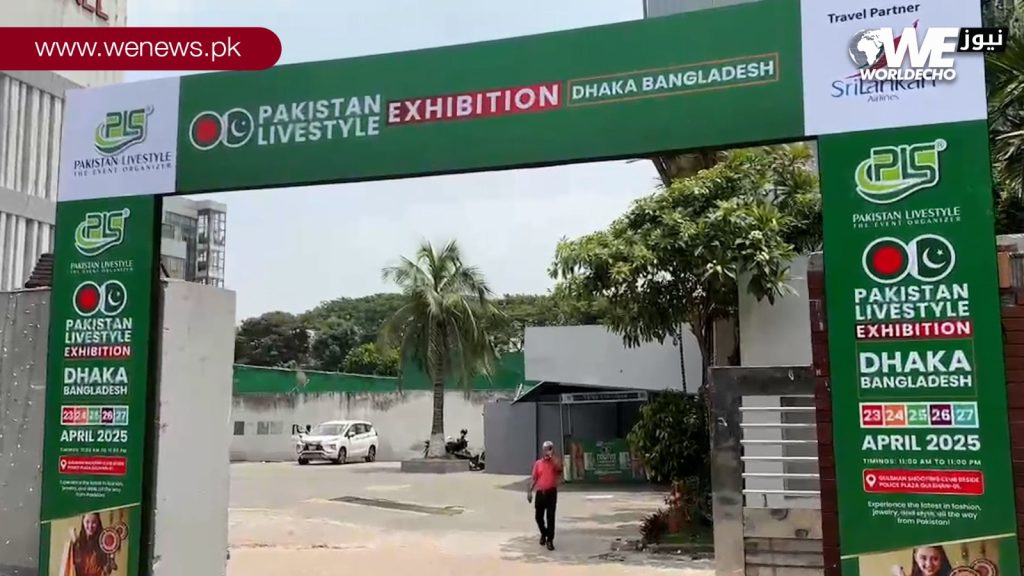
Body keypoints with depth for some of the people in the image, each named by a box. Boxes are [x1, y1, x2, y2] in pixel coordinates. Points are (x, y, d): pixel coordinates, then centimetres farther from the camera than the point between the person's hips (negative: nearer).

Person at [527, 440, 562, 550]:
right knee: (538, 517, 10)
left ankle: (550, 540, 3)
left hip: (551, 493, -3)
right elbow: (534, 479, 9)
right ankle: (544, 533, 35)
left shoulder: (555, 462, -1)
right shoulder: (538, 463, 7)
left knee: (550, 517, -4)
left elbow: (559, 468, -25)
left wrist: (552, 456, -22)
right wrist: (530, 491, 2)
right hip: (540, 493, 3)